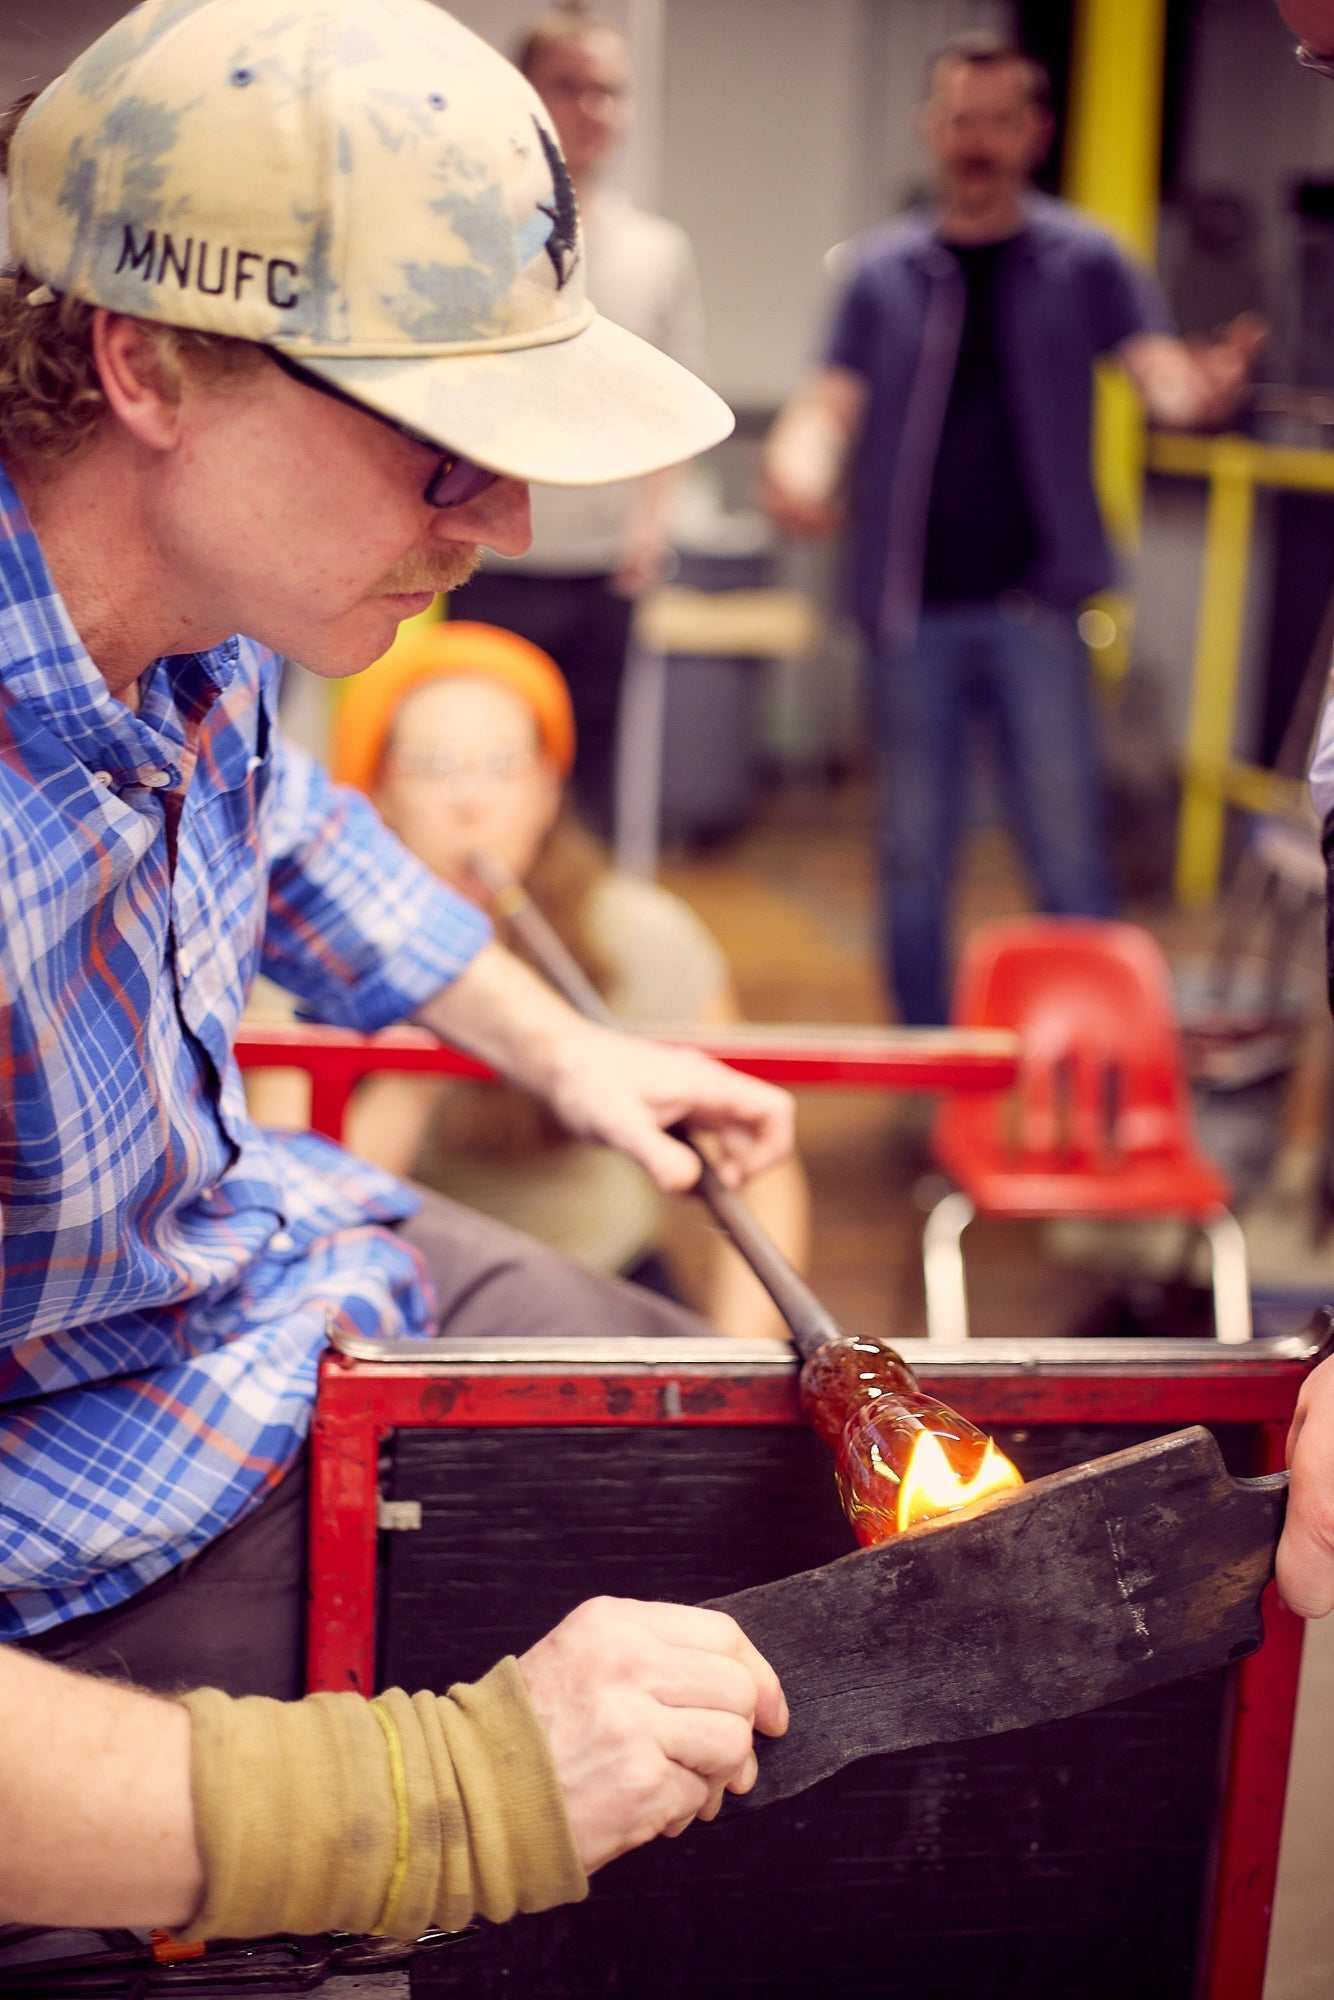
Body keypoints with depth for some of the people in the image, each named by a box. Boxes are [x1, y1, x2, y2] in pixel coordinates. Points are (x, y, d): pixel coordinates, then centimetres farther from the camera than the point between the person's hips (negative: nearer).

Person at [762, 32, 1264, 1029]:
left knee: (1069, 851, -4)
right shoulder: (881, 268, 10)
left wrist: (1203, 389, -30)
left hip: (1033, 604, -2)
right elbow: (831, 399, 2)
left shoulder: (1083, 259, 6)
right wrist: (798, 466, -21)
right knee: (914, 858, 8)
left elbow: (1157, 368, -5)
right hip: (914, 610, 2)